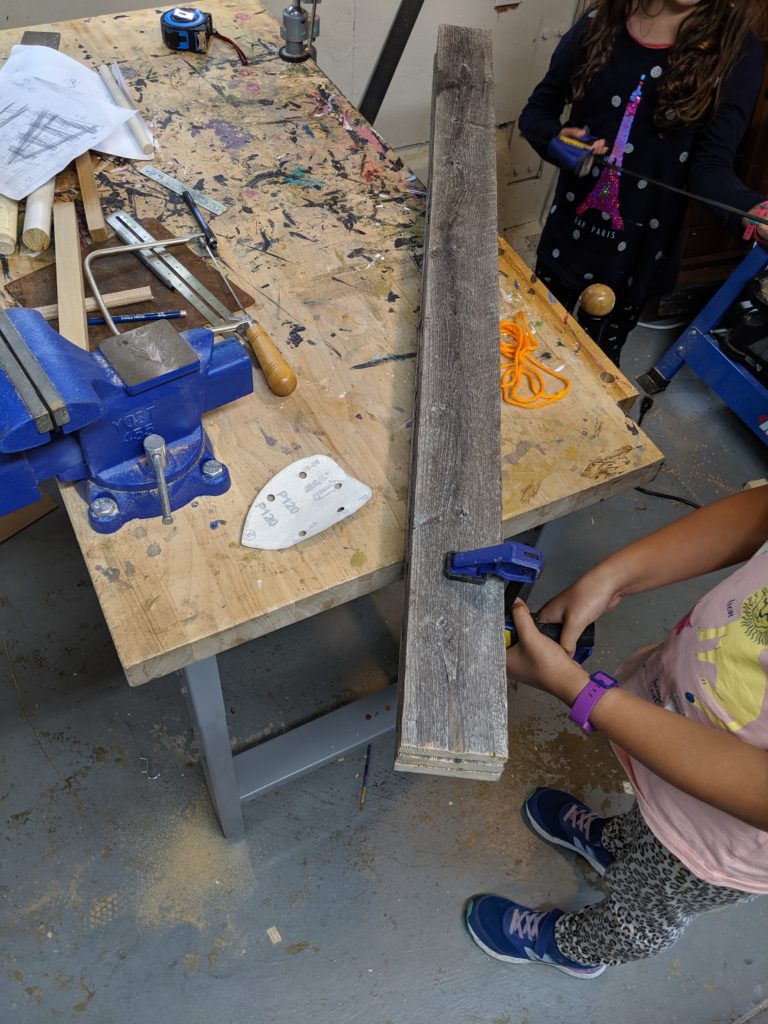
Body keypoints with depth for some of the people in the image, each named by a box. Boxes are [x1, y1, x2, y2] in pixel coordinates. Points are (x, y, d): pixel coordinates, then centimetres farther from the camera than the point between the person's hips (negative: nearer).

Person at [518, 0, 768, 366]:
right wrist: (555, 139, -24)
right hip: (569, 232, 2)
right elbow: (537, 110, 1)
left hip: (639, 249, -1)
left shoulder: (737, 52, -12)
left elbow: (710, 164, -15)